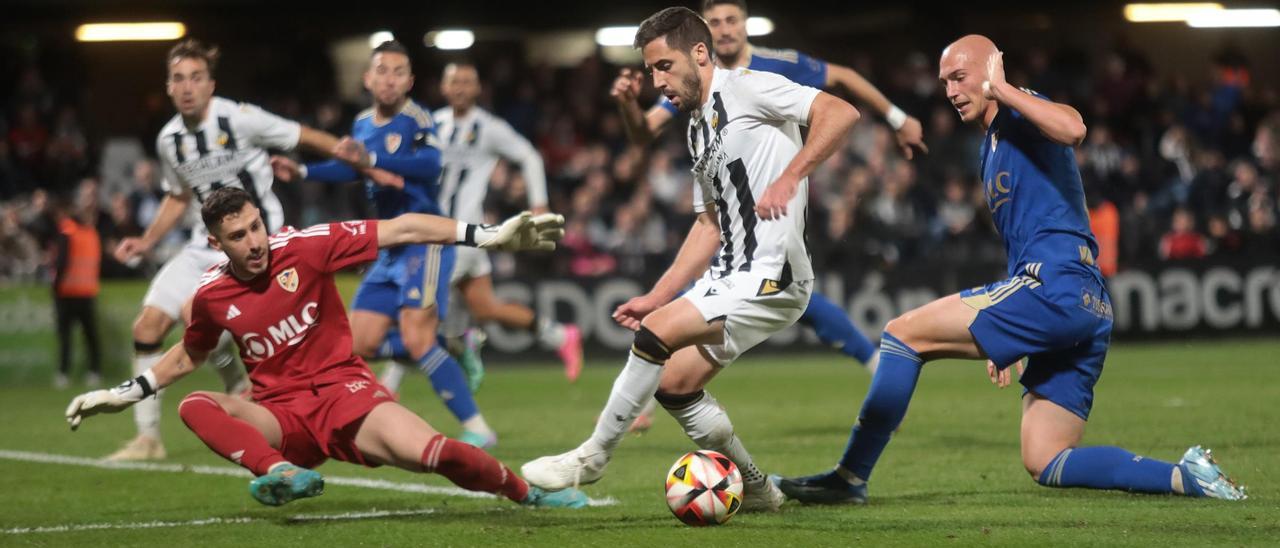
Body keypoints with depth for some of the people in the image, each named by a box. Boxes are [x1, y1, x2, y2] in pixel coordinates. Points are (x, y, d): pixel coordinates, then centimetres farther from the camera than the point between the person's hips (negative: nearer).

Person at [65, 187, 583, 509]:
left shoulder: (304, 246, -9)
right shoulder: (211, 295, 0)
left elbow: (400, 231, -10)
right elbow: (186, 357, 23)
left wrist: (488, 235, -16)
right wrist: (125, 393, 19)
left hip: (343, 390, -2)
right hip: (282, 417, 2)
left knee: (430, 452, -30)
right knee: (194, 405, -26)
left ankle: (529, 493, -5)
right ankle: (283, 473, -49)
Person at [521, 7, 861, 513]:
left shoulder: (744, 88, -8)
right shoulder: (698, 128, 19)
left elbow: (840, 112, -18)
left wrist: (790, 177, -24)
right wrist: (658, 296, 17)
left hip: (770, 276, -10)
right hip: (730, 275, 10)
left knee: (656, 334, -19)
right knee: (674, 383, 9)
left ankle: (593, 456, -6)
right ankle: (754, 490, 22)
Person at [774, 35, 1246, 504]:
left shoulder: (1021, 114, -1)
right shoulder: (992, 146, 27)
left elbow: (1071, 129, -28)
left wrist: (999, 87, -15)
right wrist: (1006, 342, 30)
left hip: (1054, 288, -10)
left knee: (904, 333, -7)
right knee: (1045, 464, 7)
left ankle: (849, 478, -5)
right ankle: (1186, 477, -1)